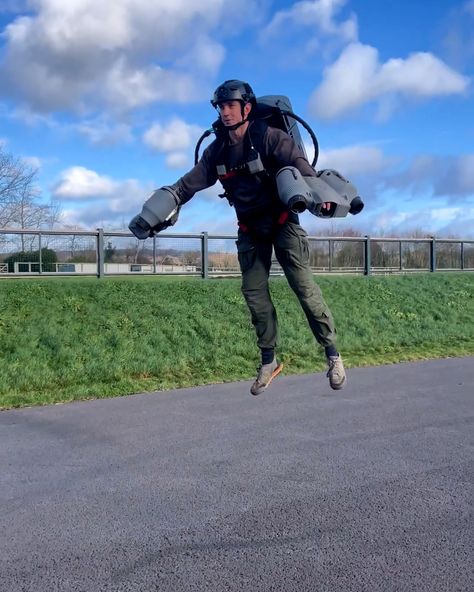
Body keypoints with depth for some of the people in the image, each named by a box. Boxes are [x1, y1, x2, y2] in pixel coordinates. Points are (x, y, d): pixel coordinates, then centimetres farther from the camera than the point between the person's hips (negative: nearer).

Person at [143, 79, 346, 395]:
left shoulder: (270, 137, -16)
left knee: (304, 286, -9)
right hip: (250, 229, 5)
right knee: (254, 292, 2)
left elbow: (298, 161, -31)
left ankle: (333, 354, 1)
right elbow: (190, 182, 4)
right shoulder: (217, 150, 1)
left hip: (282, 221, -5)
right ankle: (269, 360, 13)